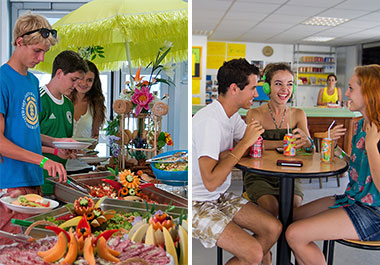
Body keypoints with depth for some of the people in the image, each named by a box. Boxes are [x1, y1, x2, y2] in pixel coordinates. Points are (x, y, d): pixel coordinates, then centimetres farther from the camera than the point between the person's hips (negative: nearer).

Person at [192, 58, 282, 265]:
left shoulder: (231, 115, 4)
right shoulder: (209, 121, -25)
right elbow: (211, 182, -29)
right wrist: (245, 143, -23)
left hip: (219, 197, 9)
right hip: (197, 204, -9)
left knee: (274, 229, -1)